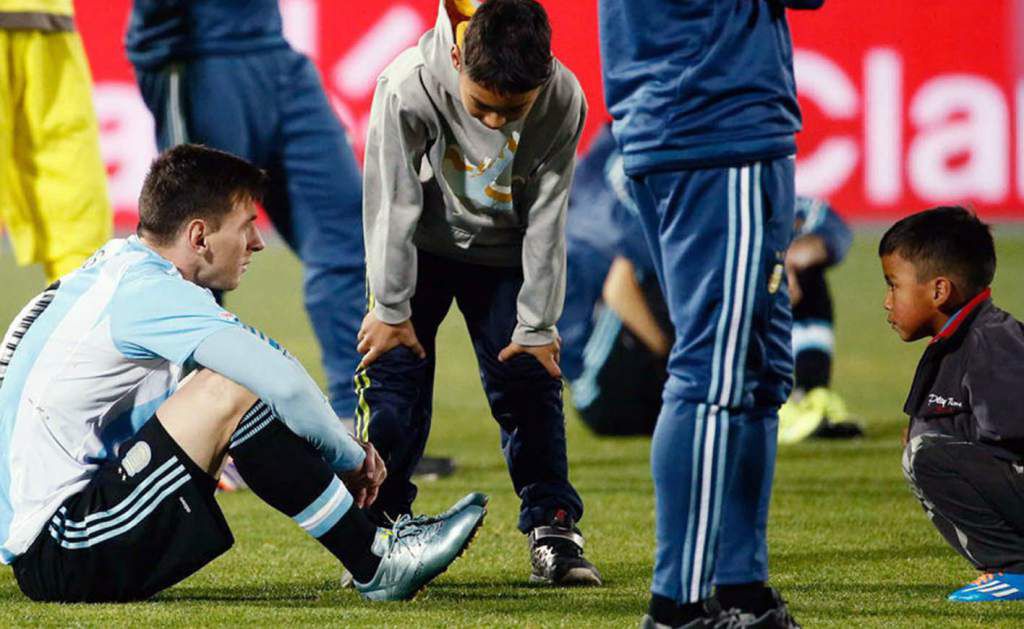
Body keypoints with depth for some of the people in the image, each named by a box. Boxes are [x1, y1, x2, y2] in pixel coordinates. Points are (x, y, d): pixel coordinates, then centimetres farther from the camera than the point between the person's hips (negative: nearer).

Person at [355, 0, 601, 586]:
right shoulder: (408, 86, -32)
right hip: (419, 246, -1)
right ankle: (376, 524, 2)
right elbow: (393, 203, -21)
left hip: (504, 253, 1)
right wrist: (391, 309, -15)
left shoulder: (563, 99, -27)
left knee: (529, 378, -4)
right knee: (394, 370, -8)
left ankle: (553, 527, 6)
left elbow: (546, 219, -17)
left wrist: (537, 324, -12)